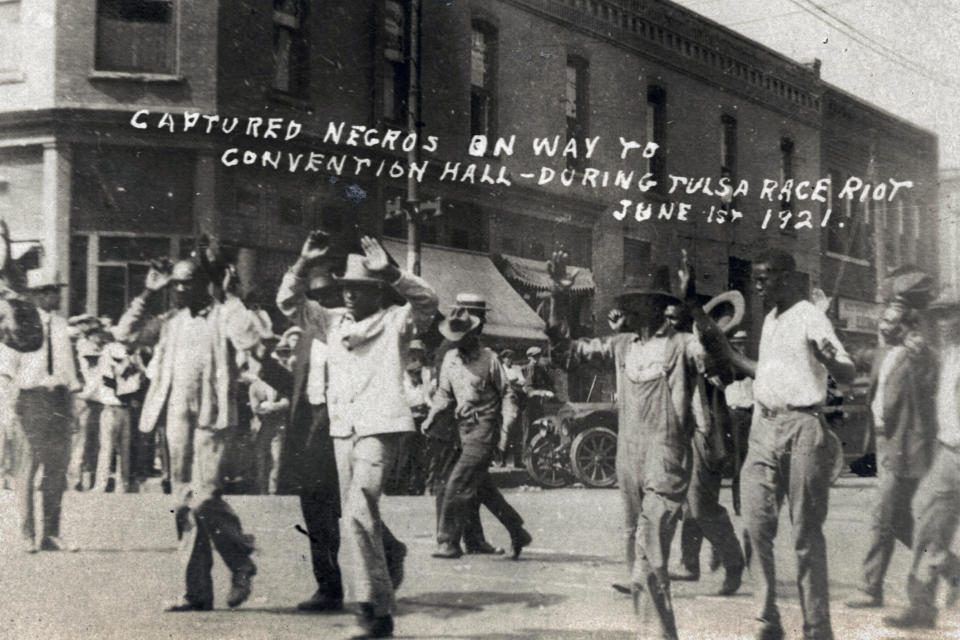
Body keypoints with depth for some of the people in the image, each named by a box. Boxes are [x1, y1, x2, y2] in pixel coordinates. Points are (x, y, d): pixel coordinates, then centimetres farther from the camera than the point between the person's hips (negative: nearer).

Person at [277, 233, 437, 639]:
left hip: (380, 428, -7)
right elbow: (289, 304, 10)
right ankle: (391, 554, 47)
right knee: (356, 515, 16)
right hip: (342, 428, 7)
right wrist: (303, 265, -4)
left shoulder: (396, 322, -1)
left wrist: (390, 271, -28)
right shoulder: (333, 322, 14)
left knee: (359, 513, -19)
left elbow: (427, 302, -19)